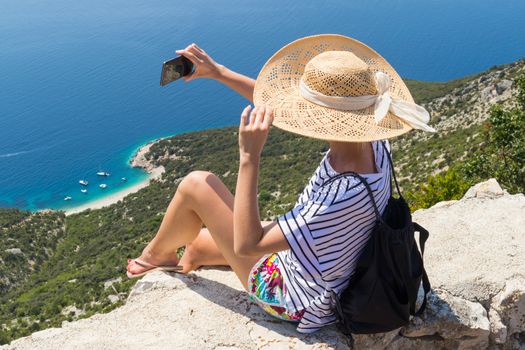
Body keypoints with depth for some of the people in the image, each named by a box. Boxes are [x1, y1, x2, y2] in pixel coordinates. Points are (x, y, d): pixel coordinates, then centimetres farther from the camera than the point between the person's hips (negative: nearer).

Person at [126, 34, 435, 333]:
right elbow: (278, 104, -5)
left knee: (197, 184, -4)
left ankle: (158, 254, 24)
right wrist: (217, 72, -3)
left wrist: (249, 156, -37)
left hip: (292, 300, -7)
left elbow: (246, 245, -33)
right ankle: (186, 261, 58)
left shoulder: (343, 196, -41)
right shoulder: (372, 142, -16)